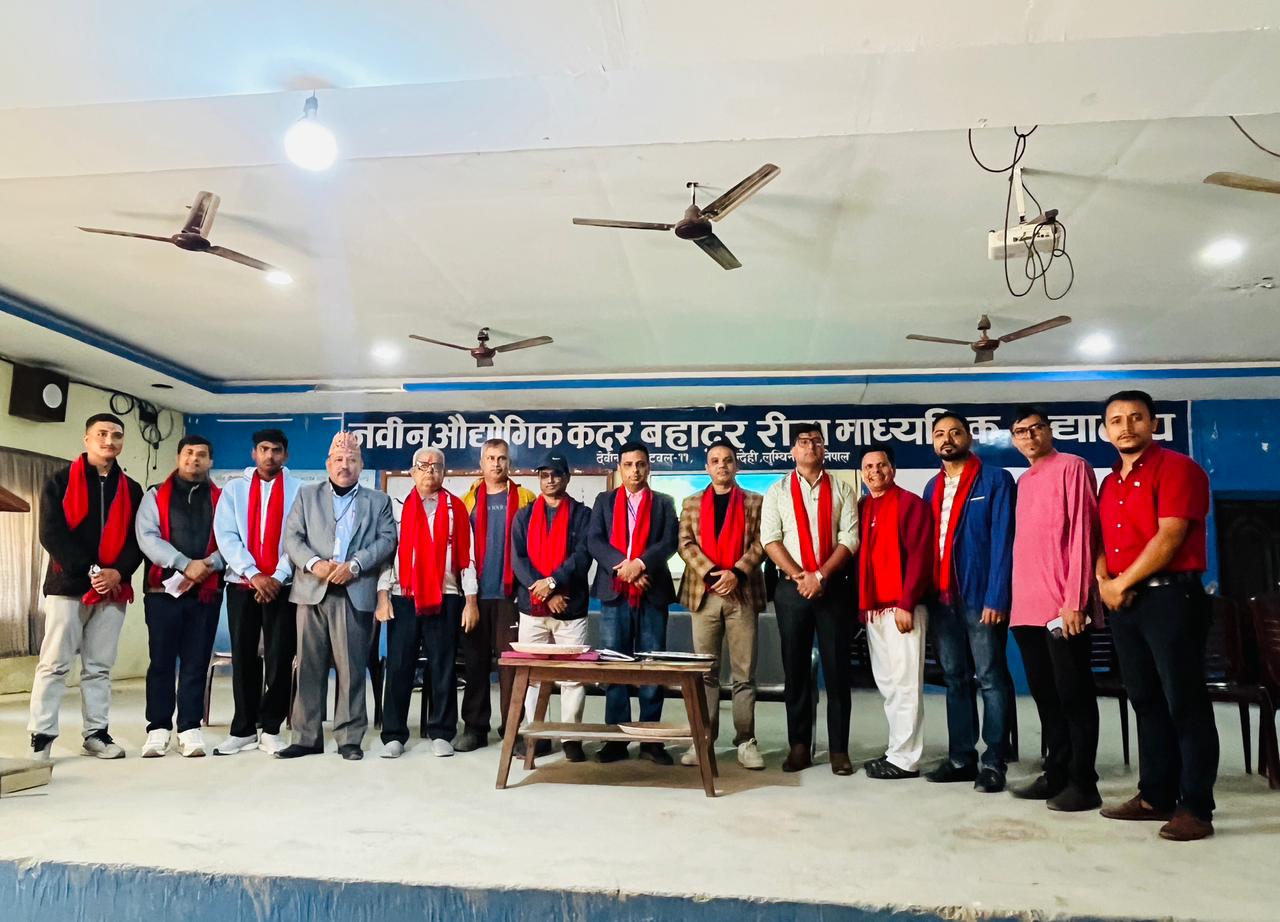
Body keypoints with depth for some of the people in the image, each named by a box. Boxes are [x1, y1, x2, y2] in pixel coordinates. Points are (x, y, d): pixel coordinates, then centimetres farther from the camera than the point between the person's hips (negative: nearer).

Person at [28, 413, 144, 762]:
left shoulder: (131, 490, 11)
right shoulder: (60, 481, 2)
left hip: (113, 589, 3)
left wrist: (118, 572, -10)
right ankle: (41, 736, 6)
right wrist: (89, 570, -13)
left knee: (99, 666, 8)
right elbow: (51, 534, -6)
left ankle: (97, 733, 14)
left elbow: (137, 539, 7)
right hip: (68, 585, -3)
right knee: (54, 664, -1)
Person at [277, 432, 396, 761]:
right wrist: (314, 563, -12)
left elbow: (386, 540, 1)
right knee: (309, 666, 4)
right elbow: (292, 537, 6)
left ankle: (350, 738, 6)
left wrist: (353, 565, -12)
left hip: (356, 592, -1)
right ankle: (306, 737, 13)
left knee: (352, 668, -1)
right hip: (312, 590, 1)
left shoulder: (378, 500, 13)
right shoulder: (307, 495, 16)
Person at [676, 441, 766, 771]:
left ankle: (746, 740, 8)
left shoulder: (755, 502, 9)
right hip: (704, 593, 1)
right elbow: (686, 544, 3)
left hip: (743, 593, -1)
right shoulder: (692, 503, 13)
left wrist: (736, 573, -14)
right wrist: (710, 574, -12)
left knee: (744, 674, 2)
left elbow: (761, 543, -1)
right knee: (705, 672, 5)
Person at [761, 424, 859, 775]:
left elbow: (849, 539, -1)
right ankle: (799, 745, 13)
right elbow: (770, 540, -1)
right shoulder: (777, 492, 8)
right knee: (795, 668, 5)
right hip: (792, 588, 1)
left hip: (833, 586, 0)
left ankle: (839, 748, 10)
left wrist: (821, 575, -13)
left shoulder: (841, 491, 8)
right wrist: (800, 576, -12)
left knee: (836, 668, 2)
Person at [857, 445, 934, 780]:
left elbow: (919, 557, -11)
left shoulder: (910, 503, -4)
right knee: (886, 683, 11)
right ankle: (897, 749, 20)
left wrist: (906, 604, -16)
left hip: (901, 607, -7)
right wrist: (860, 602, 8)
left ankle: (905, 759, 3)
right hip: (871, 608, 7)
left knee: (904, 683, -3)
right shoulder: (860, 508, 15)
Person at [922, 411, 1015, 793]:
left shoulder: (995, 480, -2)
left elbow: (1002, 541, -9)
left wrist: (996, 597, -16)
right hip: (941, 597, 6)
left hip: (980, 596, -6)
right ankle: (961, 757, 20)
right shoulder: (933, 487, 15)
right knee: (955, 679, 12)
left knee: (990, 679, 2)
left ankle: (993, 763, 10)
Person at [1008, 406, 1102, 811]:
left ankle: (1083, 783, 8)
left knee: (1074, 695, 0)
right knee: (1046, 696, 13)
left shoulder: (1072, 467, -3)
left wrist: (1074, 600, -16)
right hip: (1027, 607, 7)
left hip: (1063, 606, -7)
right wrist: (1016, 599, 11)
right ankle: (1056, 775, 22)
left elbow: (1082, 534, -10)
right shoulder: (1023, 482, 18)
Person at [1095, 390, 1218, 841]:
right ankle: (1155, 796, 21)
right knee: (1147, 702, 13)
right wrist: (1103, 580, -2)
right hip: (1124, 603, 8)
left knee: (1185, 704, -2)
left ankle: (1196, 808, 5)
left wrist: (1123, 582, -10)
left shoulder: (1176, 467, -7)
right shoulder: (1110, 483, 17)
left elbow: (1169, 536, -15)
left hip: (1170, 597, -7)